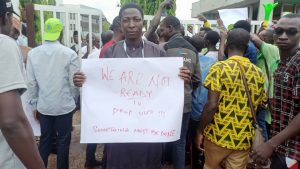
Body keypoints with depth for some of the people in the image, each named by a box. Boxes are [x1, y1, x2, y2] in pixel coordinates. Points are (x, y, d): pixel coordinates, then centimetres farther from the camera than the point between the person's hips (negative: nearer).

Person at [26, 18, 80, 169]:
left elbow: (31, 82, -3)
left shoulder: (33, 53, -4)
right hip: (64, 105, -2)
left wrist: (34, 104, 10)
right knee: (63, 140, 13)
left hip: (43, 106, 3)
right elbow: (74, 82, -10)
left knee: (44, 140, 17)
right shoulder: (69, 54, -12)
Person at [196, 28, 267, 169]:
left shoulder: (219, 68, -13)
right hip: (244, 138, 4)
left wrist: (200, 130, -6)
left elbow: (212, 105, -18)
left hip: (218, 135, -3)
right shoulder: (258, 73, 2)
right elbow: (259, 106, 9)